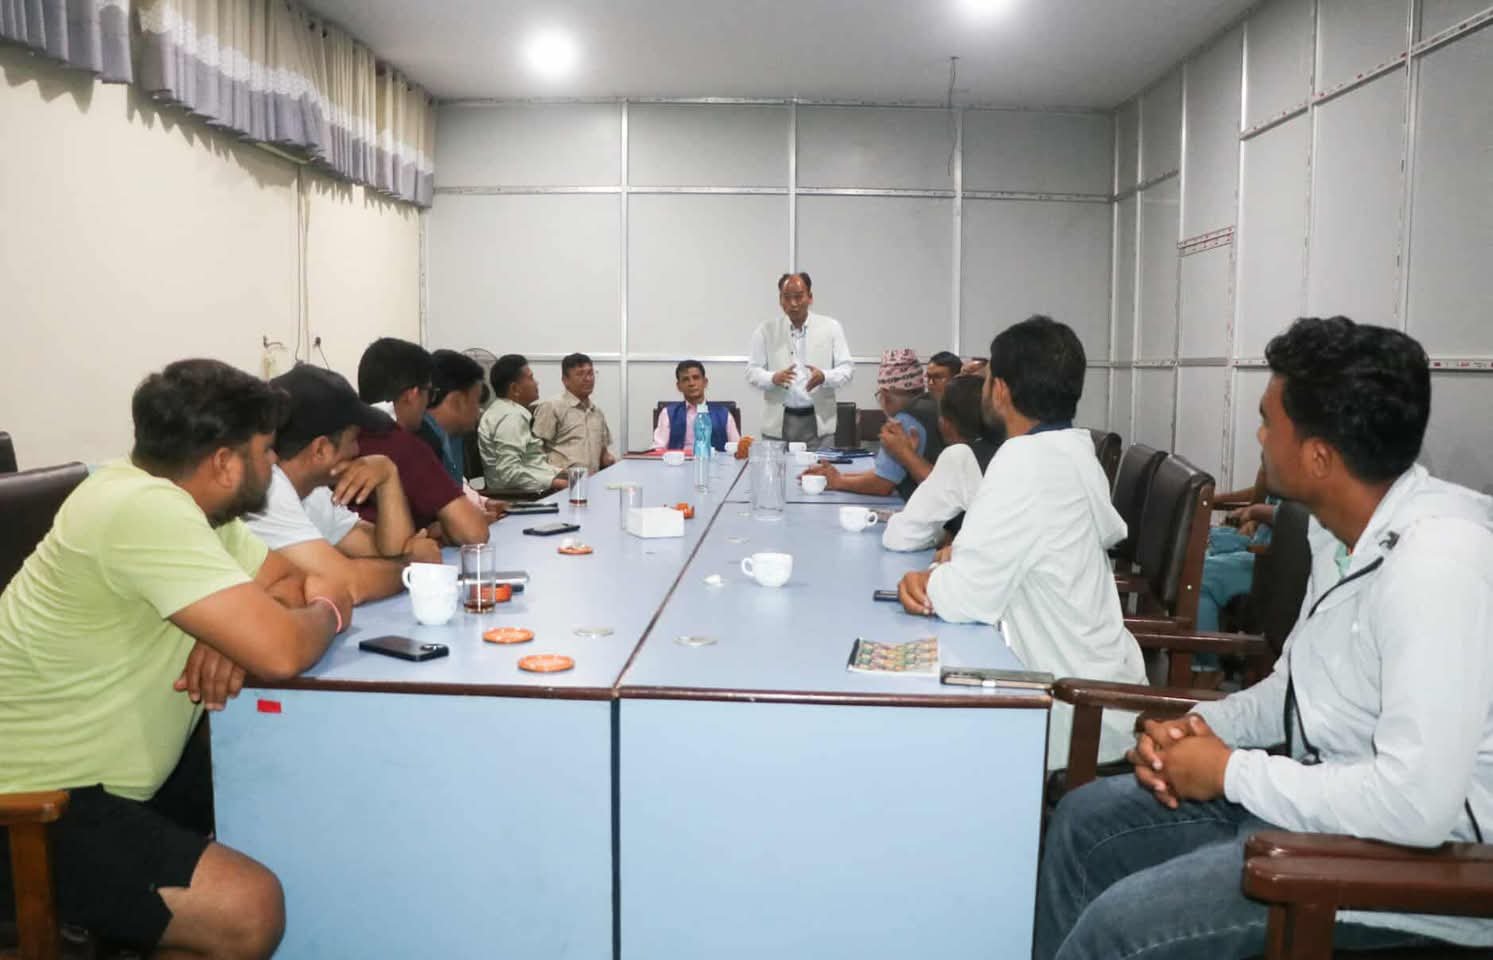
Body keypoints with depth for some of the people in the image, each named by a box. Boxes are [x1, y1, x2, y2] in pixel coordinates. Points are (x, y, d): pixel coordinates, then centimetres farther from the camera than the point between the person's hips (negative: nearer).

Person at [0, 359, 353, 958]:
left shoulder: (187, 503, 2)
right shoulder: (144, 507, -27)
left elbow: (294, 581, 8)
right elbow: (282, 651, -33)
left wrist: (232, 635, -14)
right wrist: (328, 613, -10)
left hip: (117, 769, 10)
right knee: (250, 910, -21)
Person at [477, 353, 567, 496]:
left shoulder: (511, 412, 15)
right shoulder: (511, 417, -15)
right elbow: (509, 472, -24)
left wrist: (559, 473, 10)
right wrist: (554, 482, -22)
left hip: (525, 490, 10)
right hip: (517, 496, -10)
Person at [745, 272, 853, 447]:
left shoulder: (831, 327, 5)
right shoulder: (766, 330, 5)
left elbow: (847, 368, 3)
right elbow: (752, 371, 4)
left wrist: (824, 377, -18)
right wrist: (773, 378, -18)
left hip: (818, 422, 0)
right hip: (778, 423, 0)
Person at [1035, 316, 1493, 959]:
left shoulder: (1438, 560, -27)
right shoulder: (1345, 531, 2)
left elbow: (1417, 803, -33)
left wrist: (1231, 771, -20)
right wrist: (1200, 727, -3)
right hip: (1330, 794, 9)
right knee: (1084, 822, 10)